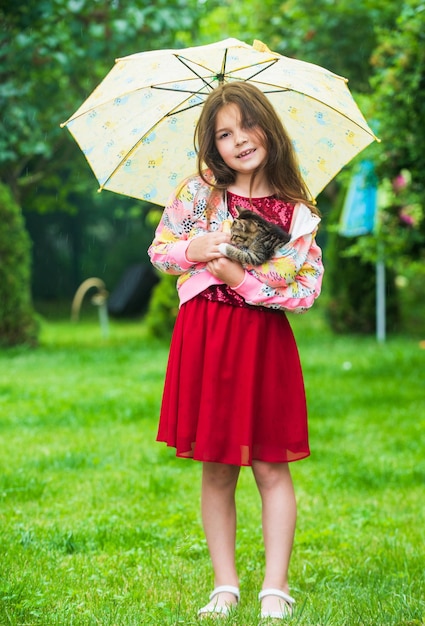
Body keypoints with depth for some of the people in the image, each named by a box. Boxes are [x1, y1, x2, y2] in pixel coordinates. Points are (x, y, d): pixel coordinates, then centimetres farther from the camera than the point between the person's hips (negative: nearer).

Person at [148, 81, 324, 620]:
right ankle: (225, 586, 16)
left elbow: (307, 290, -5)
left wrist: (242, 279, -14)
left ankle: (275, 590, 7)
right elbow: (158, 252, 9)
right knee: (216, 472, 7)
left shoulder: (298, 211, -1)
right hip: (204, 339, 1)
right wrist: (193, 248, -11)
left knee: (271, 469, 0)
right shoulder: (199, 192, 2)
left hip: (264, 342, -1)